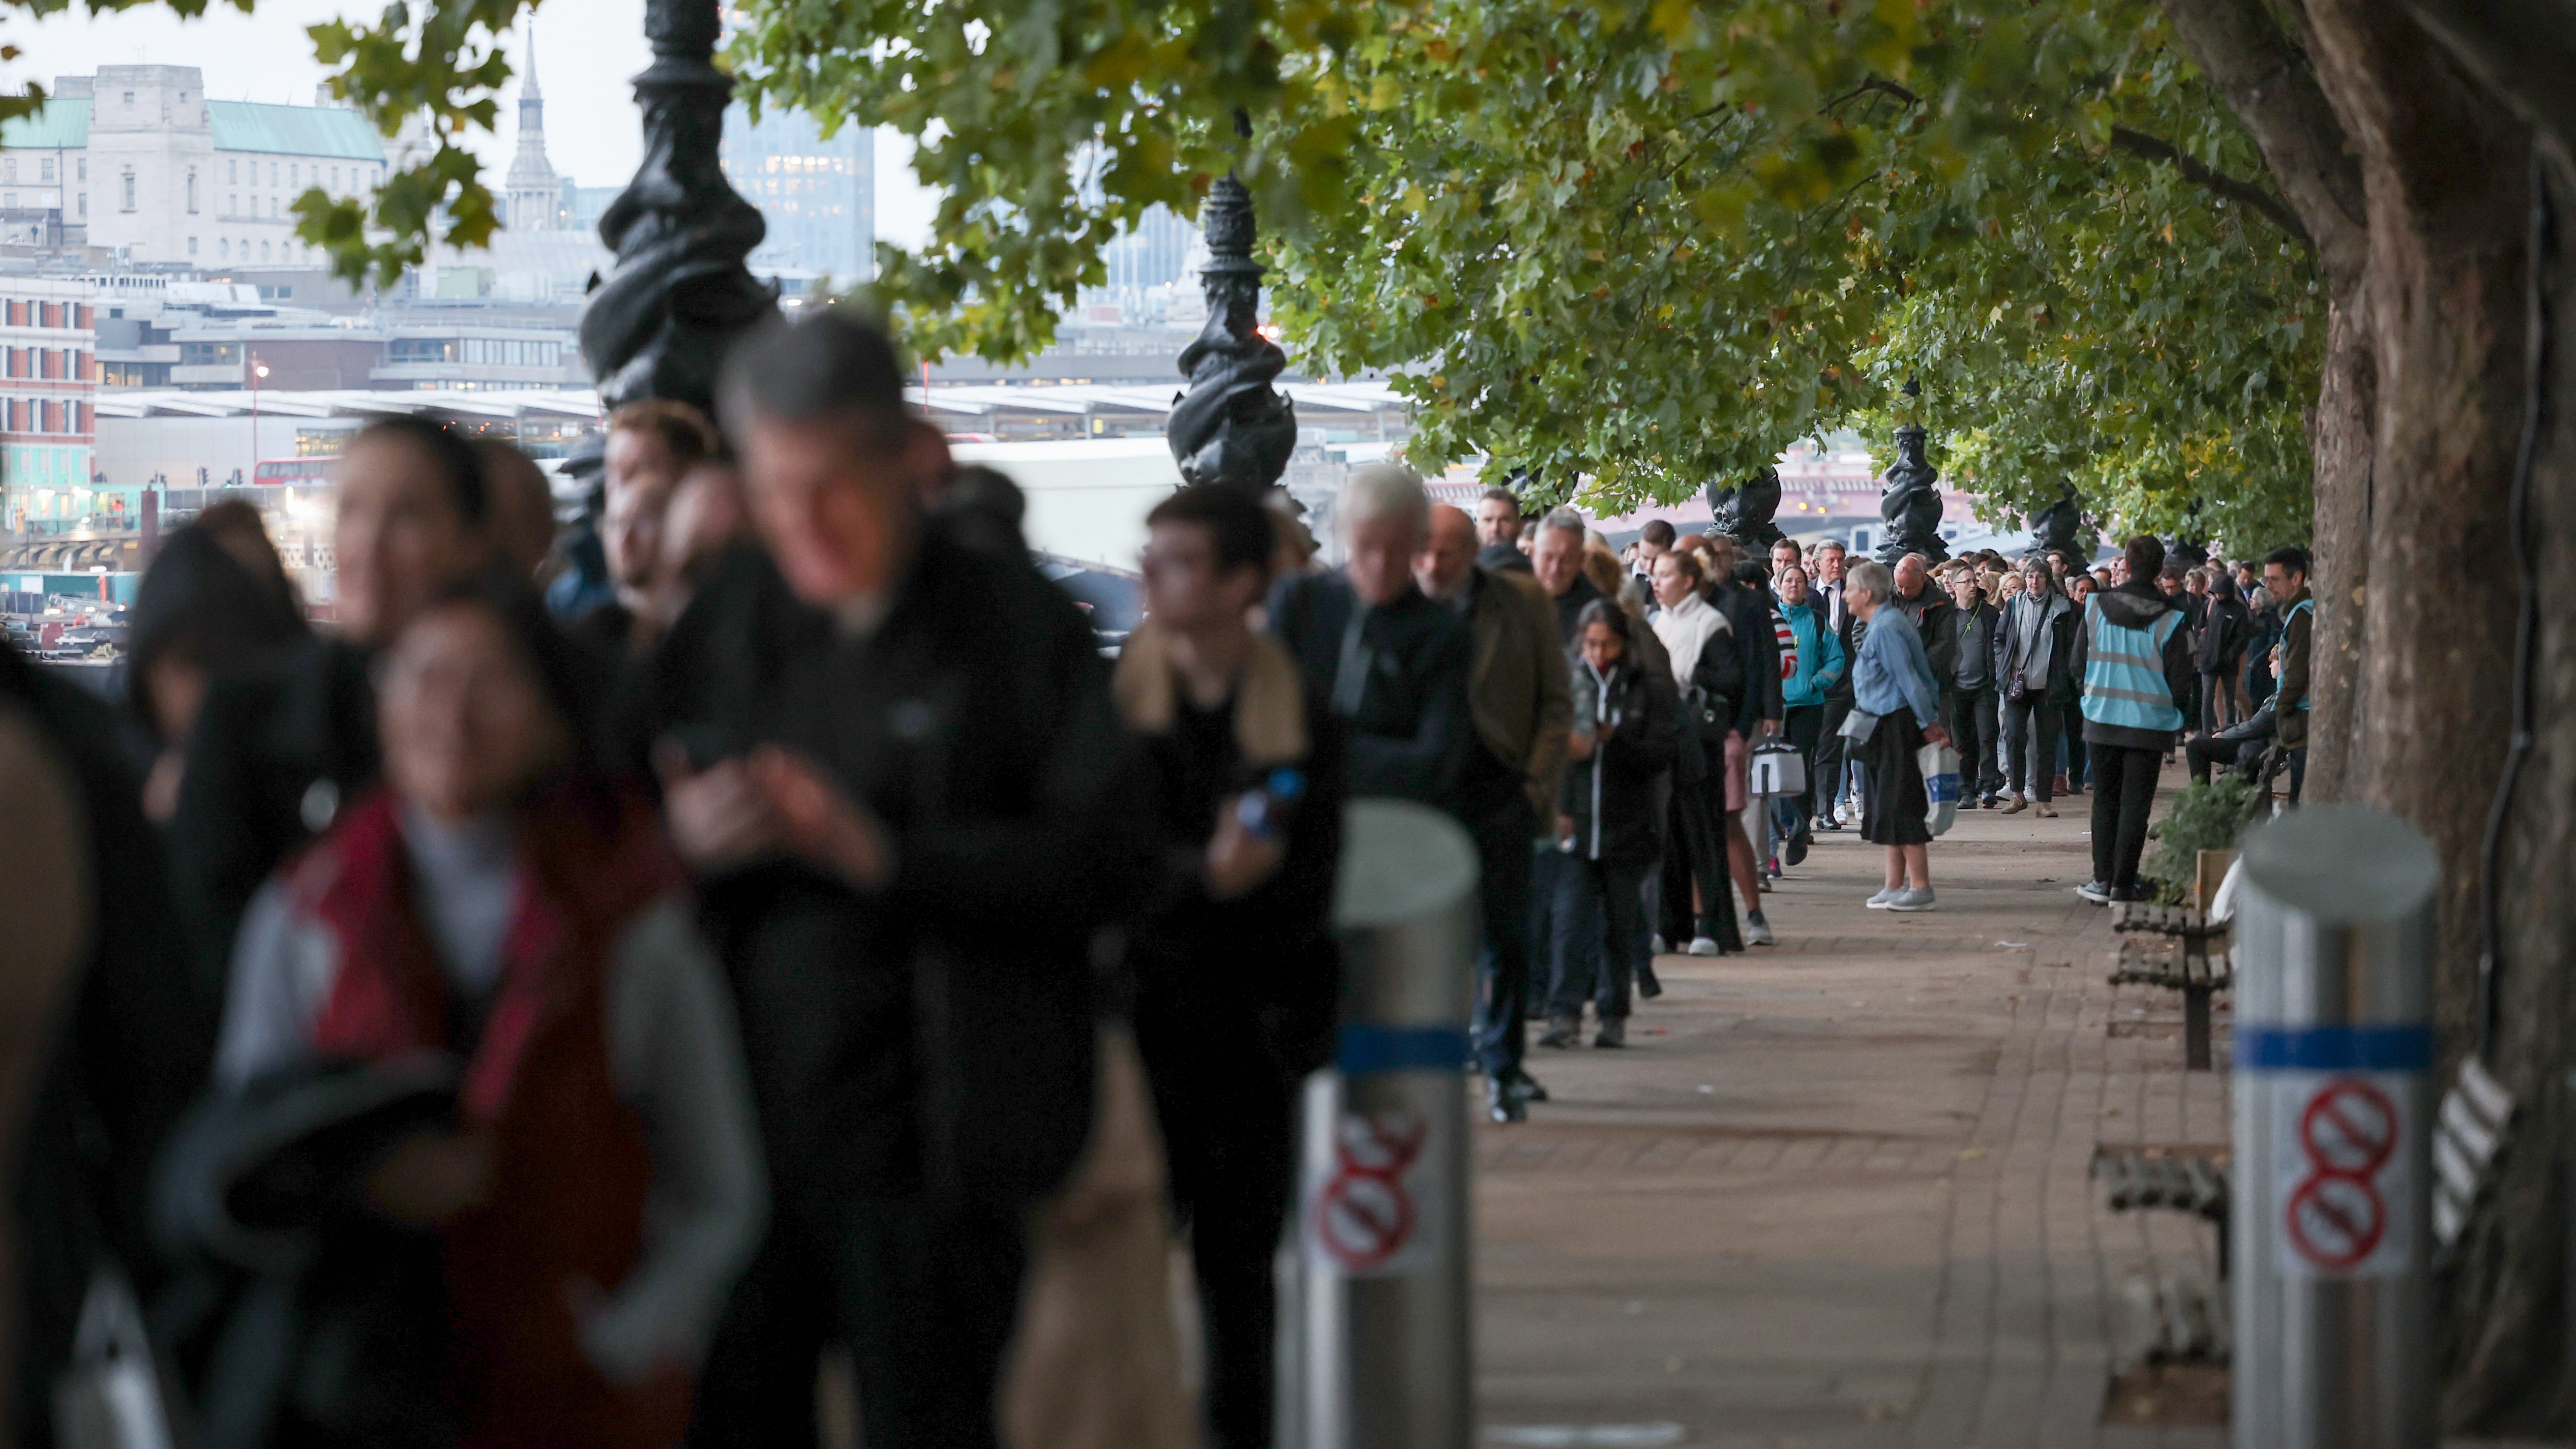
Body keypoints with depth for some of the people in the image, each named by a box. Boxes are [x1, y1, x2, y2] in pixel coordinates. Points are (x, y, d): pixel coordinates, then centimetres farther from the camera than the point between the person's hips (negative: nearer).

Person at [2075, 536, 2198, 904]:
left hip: (2101, 720, 2)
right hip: (2149, 722, -2)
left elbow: (2079, 663, 9)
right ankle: (2124, 883, 2)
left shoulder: (2095, 608, -1)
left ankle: (2103, 879, 8)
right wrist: (2177, 722, 11)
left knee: (2105, 801, 12)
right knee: (2135, 805, 3)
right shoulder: (2171, 619, -9)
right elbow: (2181, 682, -6)